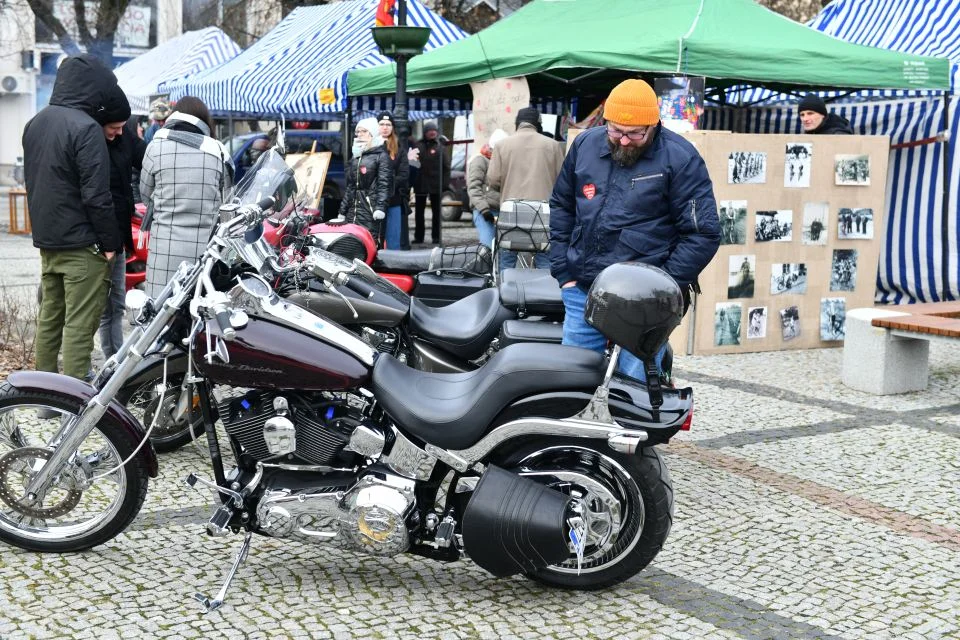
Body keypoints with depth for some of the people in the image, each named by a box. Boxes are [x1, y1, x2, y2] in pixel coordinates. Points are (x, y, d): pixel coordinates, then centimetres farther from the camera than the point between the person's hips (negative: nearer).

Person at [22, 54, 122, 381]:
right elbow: (96, 194, -18)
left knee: (49, 317, 15)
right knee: (80, 325, -5)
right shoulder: (85, 128, -16)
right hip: (82, 244, -8)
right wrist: (110, 242, -12)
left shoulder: (34, 124, 12)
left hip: (46, 242, 9)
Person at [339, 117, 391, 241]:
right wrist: (342, 211, 21)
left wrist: (380, 207, -20)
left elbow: (384, 184, -9)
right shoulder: (355, 156, 22)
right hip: (353, 210, 7)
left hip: (371, 207, -7)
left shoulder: (381, 155, 1)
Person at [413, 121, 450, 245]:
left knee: (436, 212, 5)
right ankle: (418, 236, 15)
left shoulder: (439, 147, 2)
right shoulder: (418, 146, 4)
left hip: (436, 185, -1)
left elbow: (446, 166, 1)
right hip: (420, 184, 1)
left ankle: (436, 236, 10)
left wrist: (444, 183, -7)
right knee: (419, 211, 7)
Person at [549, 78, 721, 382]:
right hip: (581, 290, 5)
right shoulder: (585, 144, 7)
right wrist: (563, 271, 10)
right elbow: (560, 206, 17)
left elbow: (703, 233, -7)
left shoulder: (680, 159, -7)